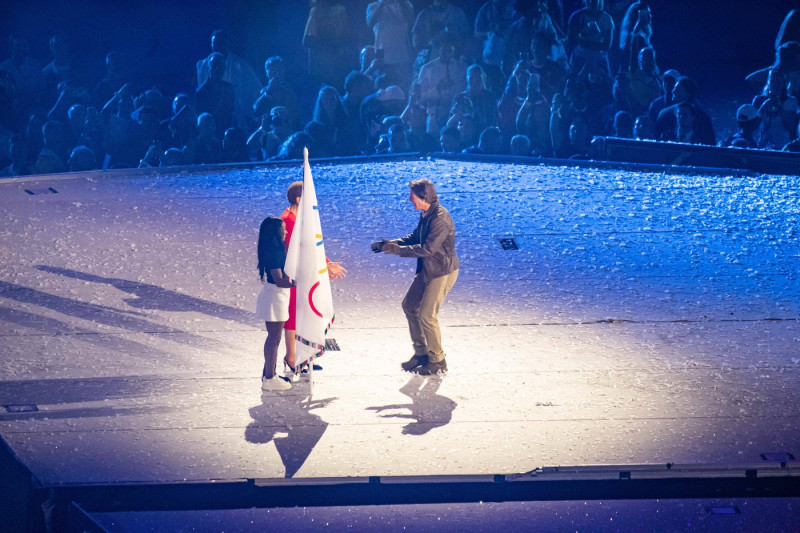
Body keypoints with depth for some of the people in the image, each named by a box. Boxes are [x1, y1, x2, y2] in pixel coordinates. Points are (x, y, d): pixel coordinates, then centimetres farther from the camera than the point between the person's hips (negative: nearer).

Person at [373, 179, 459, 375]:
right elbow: (415, 237, 16)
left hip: (443, 272, -10)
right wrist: (391, 243, 2)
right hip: (427, 270, 10)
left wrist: (396, 250, -23)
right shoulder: (426, 215, 4)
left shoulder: (440, 219, -27)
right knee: (409, 306, 15)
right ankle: (421, 352, 26)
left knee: (427, 315, -7)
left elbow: (426, 249, -29)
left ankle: (438, 361, 9)